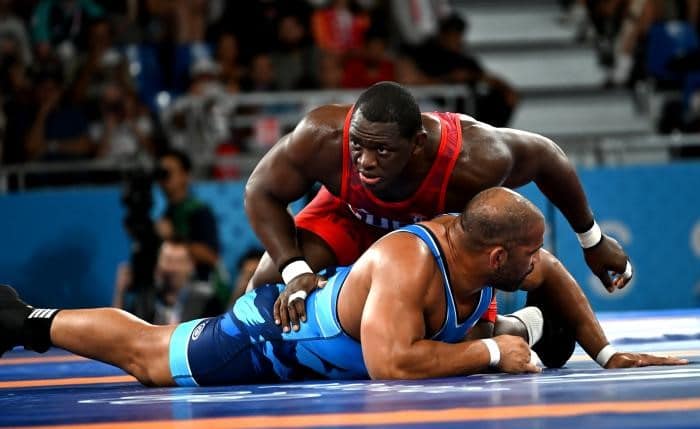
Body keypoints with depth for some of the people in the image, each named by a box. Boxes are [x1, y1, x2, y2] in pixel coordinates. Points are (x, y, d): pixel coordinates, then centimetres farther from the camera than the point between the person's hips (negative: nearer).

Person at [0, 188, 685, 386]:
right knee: (147, 356, 9)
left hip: (322, 312, 7)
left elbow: (554, 276, 5)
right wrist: (490, 354, -41)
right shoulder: (409, 262, -41)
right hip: (270, 339, -7)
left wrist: (604, 352, -2)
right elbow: (392, 362, -50)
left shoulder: (478, 245, -15)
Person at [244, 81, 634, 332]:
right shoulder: (322, 138, -42)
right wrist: (294, 270, -38)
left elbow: (545, 156, -22)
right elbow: (261, 193, -23)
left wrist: (593, 241, -8)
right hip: (350, 215, 1)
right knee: (269, 283, -20)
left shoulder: (473, 161, -44)